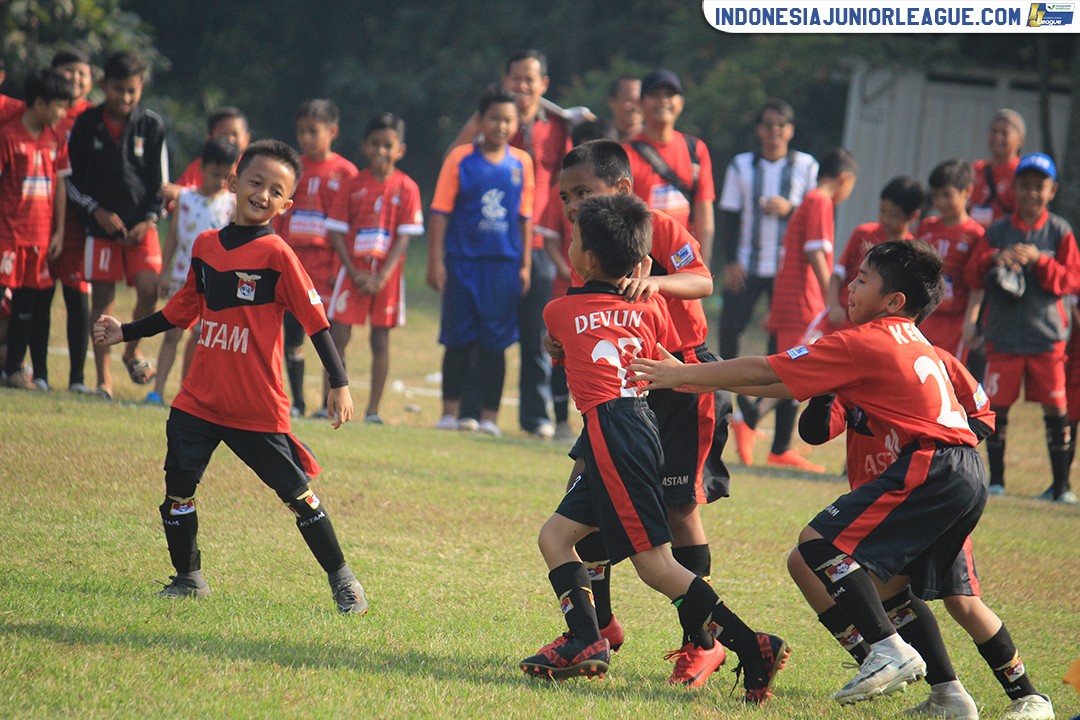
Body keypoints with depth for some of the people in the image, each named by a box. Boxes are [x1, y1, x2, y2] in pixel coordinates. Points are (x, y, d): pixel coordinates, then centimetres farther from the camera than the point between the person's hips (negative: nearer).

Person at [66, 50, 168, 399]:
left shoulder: (151, 125, 1)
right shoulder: (86, 124, 0)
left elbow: (161, 181, 5)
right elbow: (71, 178, 4)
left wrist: (149, 220, -7)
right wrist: (97, 211, -8)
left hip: (141, 226, 0)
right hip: (100, 223, 0)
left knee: (149, 288, -16)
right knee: (102, 298, 1)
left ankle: (132, 351, 11)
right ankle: (103, 379, 9)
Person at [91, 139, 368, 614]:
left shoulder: (276, 255, -9)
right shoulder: (206, 246, 7)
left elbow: (316, 321, -11)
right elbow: (183, 310, 20)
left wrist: (339, 383, -18)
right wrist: (125, 333, 19)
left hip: (258, 408, -5)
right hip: (198, 399, 5)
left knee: (297, 494, -1)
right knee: (177, 490, 4)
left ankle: (342, 580, 11)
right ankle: (188, 579, 22)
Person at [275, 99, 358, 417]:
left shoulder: (345, 173, -2)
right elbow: (278, 219, 12)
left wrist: (340, 268, -8)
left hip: (326, 268, -4)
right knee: (292, 337, 5)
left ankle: (330, 404, 4)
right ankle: (296, 402, 14)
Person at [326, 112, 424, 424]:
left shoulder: (406, 188, -2)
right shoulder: (353, 185, 1)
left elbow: (404, 237, -5)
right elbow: (336, 232, 0)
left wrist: (381, 278, -13)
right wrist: (354, 273, -11)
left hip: (387, 274, -1)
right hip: (353, 271, 1)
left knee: (380, 340, 3)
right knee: (338, 336, -4)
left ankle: (373, 410, 9)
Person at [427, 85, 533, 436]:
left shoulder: (521, 163, 5)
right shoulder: (460, 159, -2)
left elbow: (525, 216, 10)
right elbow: (440, 211, -2)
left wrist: (525, 265, 7)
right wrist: (435, 260, -6)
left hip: (504, 265, 2)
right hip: (462, 263, -2)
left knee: (495, 343, 5)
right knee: (458, 341, 3)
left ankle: (489, 416, 10)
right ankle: (450, 412, 12)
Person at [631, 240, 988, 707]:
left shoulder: (861, 344, -5)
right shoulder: (908, 340, 23)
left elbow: (765, 373, -3)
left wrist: (682, 375, 6)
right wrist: (703, 381, 24)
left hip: (932, 467, -10)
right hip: (968, 476, 10)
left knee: (820, 542, -11)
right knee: (890, 583, 20)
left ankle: (889, 651, -17)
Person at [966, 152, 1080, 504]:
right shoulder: (997, 231, 8)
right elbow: (973, 274, 4)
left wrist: (1039, 260, -16)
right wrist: (994, 258, -16)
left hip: (1047, 335, -1)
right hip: (1003, 335, 1)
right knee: (997, 407, 1)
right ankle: (995, 480, 12)